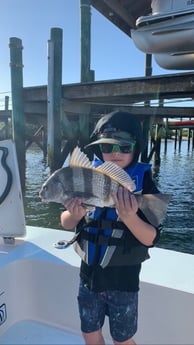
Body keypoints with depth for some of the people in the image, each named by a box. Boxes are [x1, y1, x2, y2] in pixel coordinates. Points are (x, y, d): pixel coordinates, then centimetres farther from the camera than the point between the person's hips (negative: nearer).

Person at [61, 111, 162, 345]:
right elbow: (65, 223, -3)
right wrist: (75, 214, -26)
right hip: (89, 274, 3)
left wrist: (130, 217, -36)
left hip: (123, 280, -3)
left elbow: (151, 238, -16)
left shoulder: (143, 183, -14)